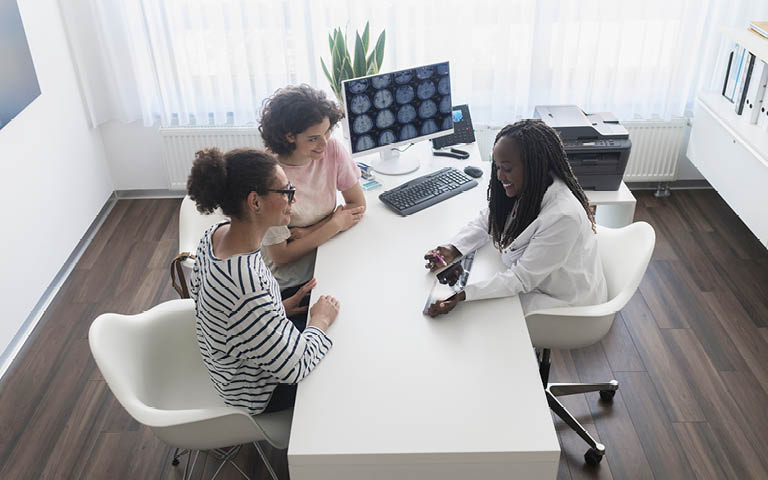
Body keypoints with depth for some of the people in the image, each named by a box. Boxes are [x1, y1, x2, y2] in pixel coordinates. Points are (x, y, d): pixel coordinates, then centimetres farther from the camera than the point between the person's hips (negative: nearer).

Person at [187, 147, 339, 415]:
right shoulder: (247, 284, -43)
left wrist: (278, 307, 1)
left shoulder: (218, 233, -16)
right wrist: (321, 320, -14)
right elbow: (296, 367, -33)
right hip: (256, 394, -7)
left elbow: (198, 289, 5)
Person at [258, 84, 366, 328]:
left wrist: (309, 232, -15)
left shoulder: (331, 149, -9)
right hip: (291, 285, -5)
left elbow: (358, 205, -2)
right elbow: (281, 256, -17)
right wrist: (335, 224, -15)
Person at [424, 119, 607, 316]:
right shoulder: (525, 189, -11)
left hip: (565, 304, -7)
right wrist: (454, 249, -15)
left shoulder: (563, 216, -36)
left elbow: (522, 278, -29)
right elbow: (486, 221, 4)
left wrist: (462, 294, -35)